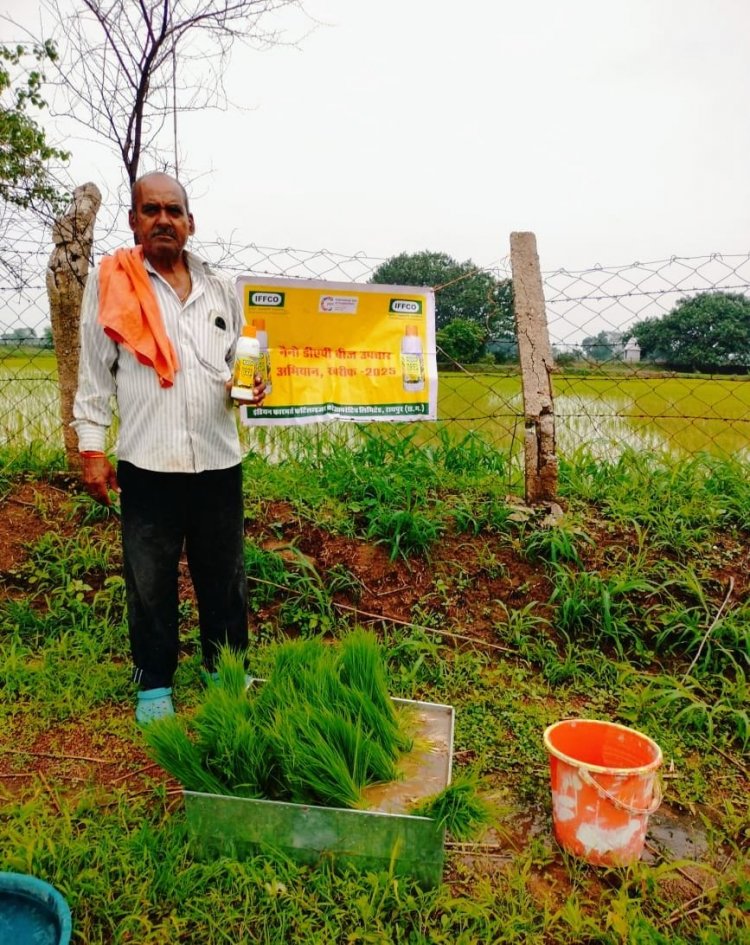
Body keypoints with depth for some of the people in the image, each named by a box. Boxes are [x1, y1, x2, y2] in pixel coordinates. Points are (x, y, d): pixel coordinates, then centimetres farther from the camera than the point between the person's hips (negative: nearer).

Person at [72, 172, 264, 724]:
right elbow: (95, 375, 2)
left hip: (218, 460, 3)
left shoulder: (220, 290, 10)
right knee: (150, 583, 10)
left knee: (224, 578, 12)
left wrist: (246, 387, -4)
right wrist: (92, 449, -3)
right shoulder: (110, 284, 2)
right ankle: (155, 684, 27)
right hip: (147, 464, -2)